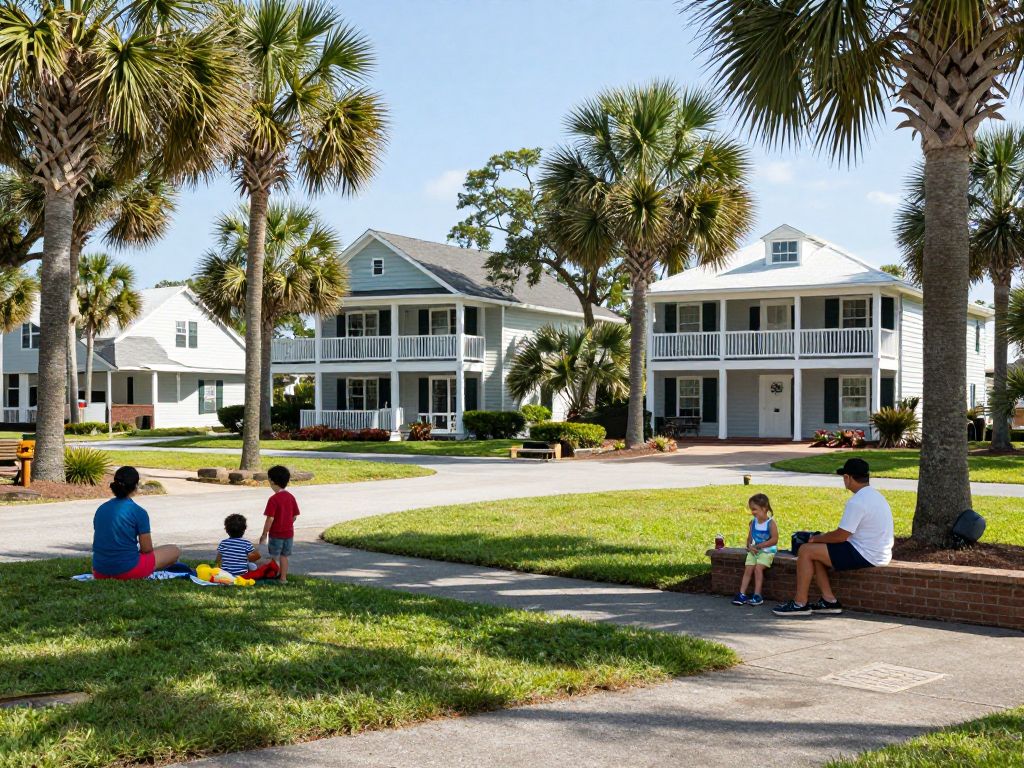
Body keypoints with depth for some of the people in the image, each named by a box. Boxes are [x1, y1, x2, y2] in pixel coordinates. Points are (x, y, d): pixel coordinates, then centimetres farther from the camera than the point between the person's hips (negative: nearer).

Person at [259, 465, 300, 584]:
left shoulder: (273, 499, -18)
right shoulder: (291, 497, 3)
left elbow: (270, 519, -20)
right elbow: (295, 516, 7)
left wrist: (264, 535, -12)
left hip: (276, 534, -6)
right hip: (289, 532, 6)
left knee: (275, 558, 6)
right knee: (284, 556, 14)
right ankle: (283, 578, 19)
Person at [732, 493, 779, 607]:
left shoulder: (771, 523, -12)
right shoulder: (753, 522, 7)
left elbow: (774, 540, -19)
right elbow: (749, 537, 13)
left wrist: (758, 546, -19)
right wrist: (749, 546, -10)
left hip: (767, 551, -6)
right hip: (753, 550, 6)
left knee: (758, 568, -23)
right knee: (748, 569, -8)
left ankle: (757, 596, -18)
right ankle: (742, 594, -8)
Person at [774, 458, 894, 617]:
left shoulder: (857, 502, -21)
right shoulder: (875, 495, 12)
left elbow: (841, 536, -18)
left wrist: (817, 538, 0)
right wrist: (823, 537, 15)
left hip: (865, 556, -10)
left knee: (806, 551, -7)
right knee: (815, 551, 14)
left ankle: (800, 604, -1)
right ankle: (829, 600, 10)